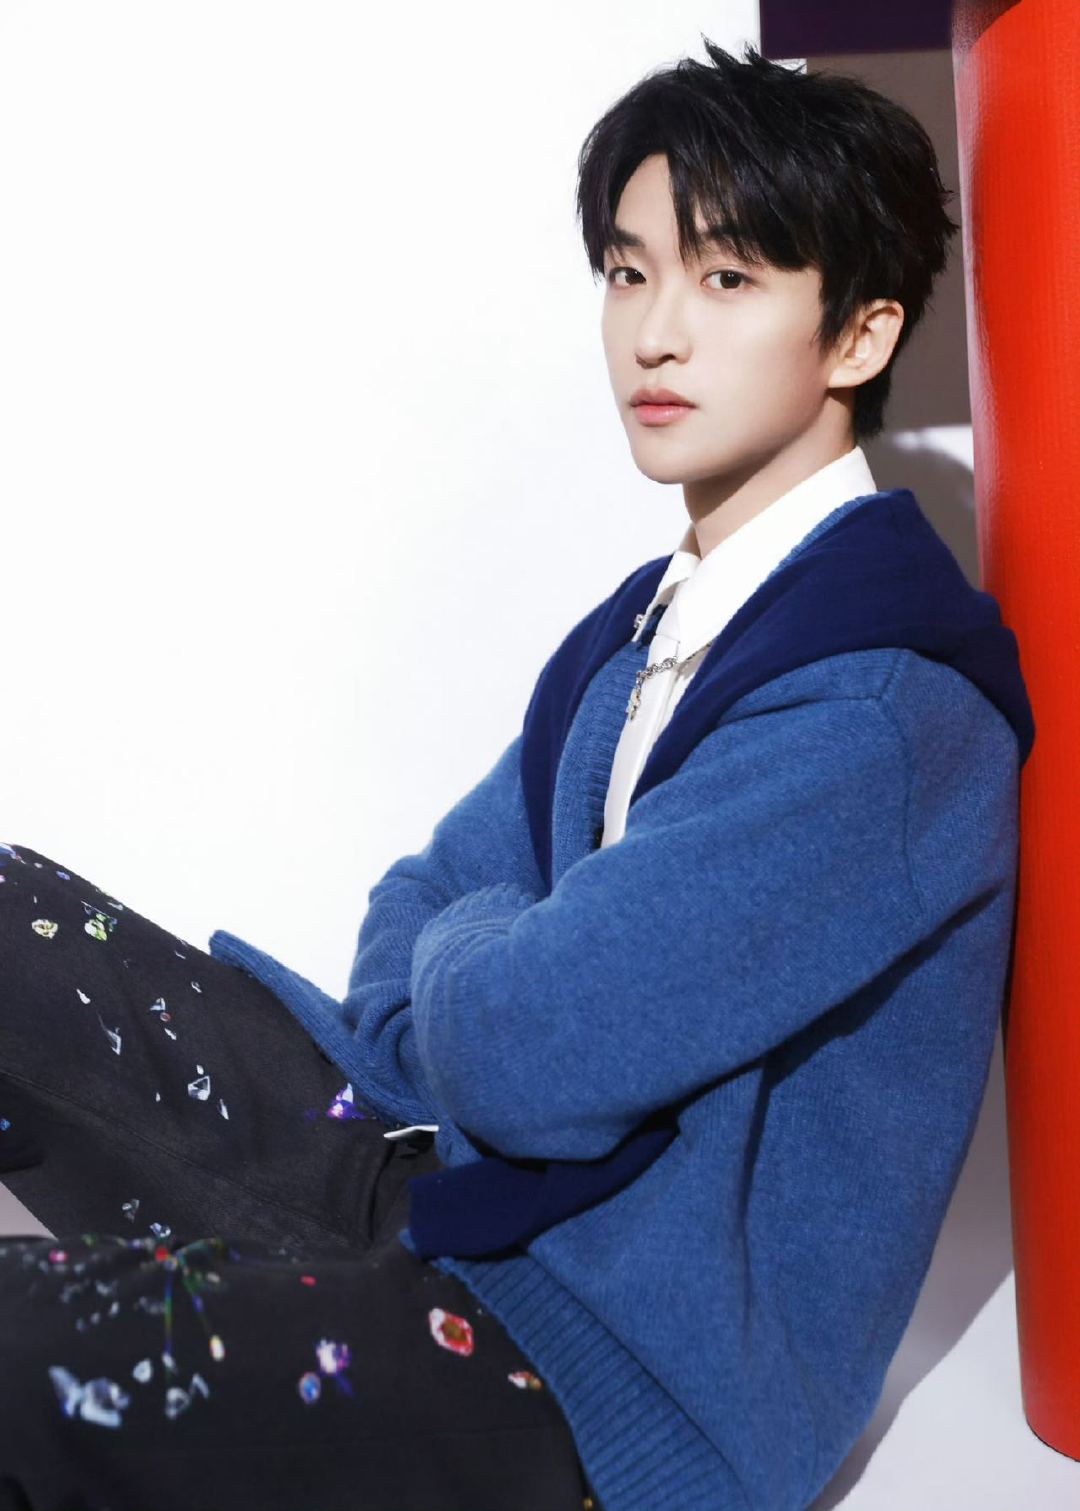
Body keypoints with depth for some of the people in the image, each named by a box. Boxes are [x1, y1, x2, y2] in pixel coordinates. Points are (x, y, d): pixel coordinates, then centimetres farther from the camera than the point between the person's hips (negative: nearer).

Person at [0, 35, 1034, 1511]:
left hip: (628, 1385, -8)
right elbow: (416, 924, 12)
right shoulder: (651, 617, 10)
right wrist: (506, 966, -10)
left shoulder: (886, 709, -21)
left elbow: (527, 1045, -27)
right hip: (446, 1180, 9)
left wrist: (480, 946, -4)